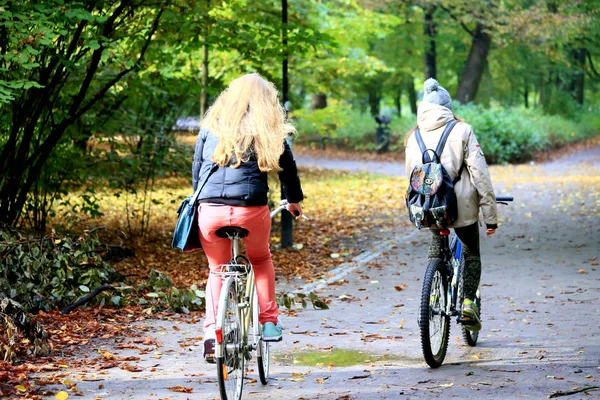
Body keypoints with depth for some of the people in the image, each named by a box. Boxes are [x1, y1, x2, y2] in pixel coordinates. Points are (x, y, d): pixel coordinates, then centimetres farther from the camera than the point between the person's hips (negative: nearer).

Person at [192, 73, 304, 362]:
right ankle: (268, 322, 22)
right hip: (252, 209, -1)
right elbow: (287, 166, 15)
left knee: (217, 269, 19)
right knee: (261, 260, 28)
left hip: (211, 209, 1)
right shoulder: (270, 131, 6)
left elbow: (196, 167, 16)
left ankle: (211, 332, 3)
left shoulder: (212, 126, 11)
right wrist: (294, 200, 32)